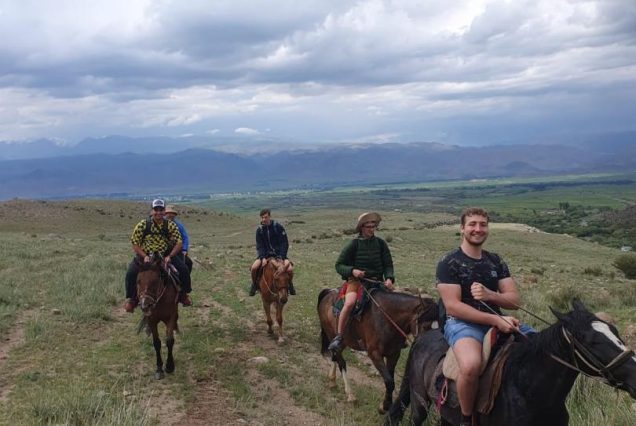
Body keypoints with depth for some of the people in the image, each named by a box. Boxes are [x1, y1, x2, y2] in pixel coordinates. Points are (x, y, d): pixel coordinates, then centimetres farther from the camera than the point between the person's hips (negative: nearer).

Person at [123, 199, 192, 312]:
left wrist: (170, 256, -19)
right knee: (131, 273, -21)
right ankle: (131, 298, 2)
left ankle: (183, 294, 8)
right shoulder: (143, 224, -9)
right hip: (144, 255, -1)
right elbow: (135, 244, -7)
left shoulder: (170, 225, -6)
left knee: (183, 269, -16)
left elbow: (178, 243, -5)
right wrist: (144, 256, -19)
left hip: (166, 255, 1)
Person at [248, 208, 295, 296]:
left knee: (290, 269, -25)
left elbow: (284, 243, -6)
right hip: (265, 254, 2)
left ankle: (290, 284, 9)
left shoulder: (278, 227, -8)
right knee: (254, 267, -25)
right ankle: (254, 284, 5)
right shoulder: (259, 230, -2)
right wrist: (263, 258, -21)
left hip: (279, 253, -1)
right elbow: (259, 246, -4)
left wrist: (281, 257, -17)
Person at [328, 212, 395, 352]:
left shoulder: (381, 243, 7)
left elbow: (388, 264, 8)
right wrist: (352, 271, -19)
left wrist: (389, 278, -11)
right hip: (356, 280, -3)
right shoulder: (353, 244, -1)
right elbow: (339, 265, 0)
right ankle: (338, 337, -21)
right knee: (350, 303, -30)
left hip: (377, 281, 4)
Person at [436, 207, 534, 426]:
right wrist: (496, 319, -23)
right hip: (462, 322, -6)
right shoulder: (449, 262, -6)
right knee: (471, 365, -38)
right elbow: (453, 306, -15)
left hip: (497, 321, 6)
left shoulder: (496, 261, 13)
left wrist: (490, 295, -16)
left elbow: (514, 300, 7)